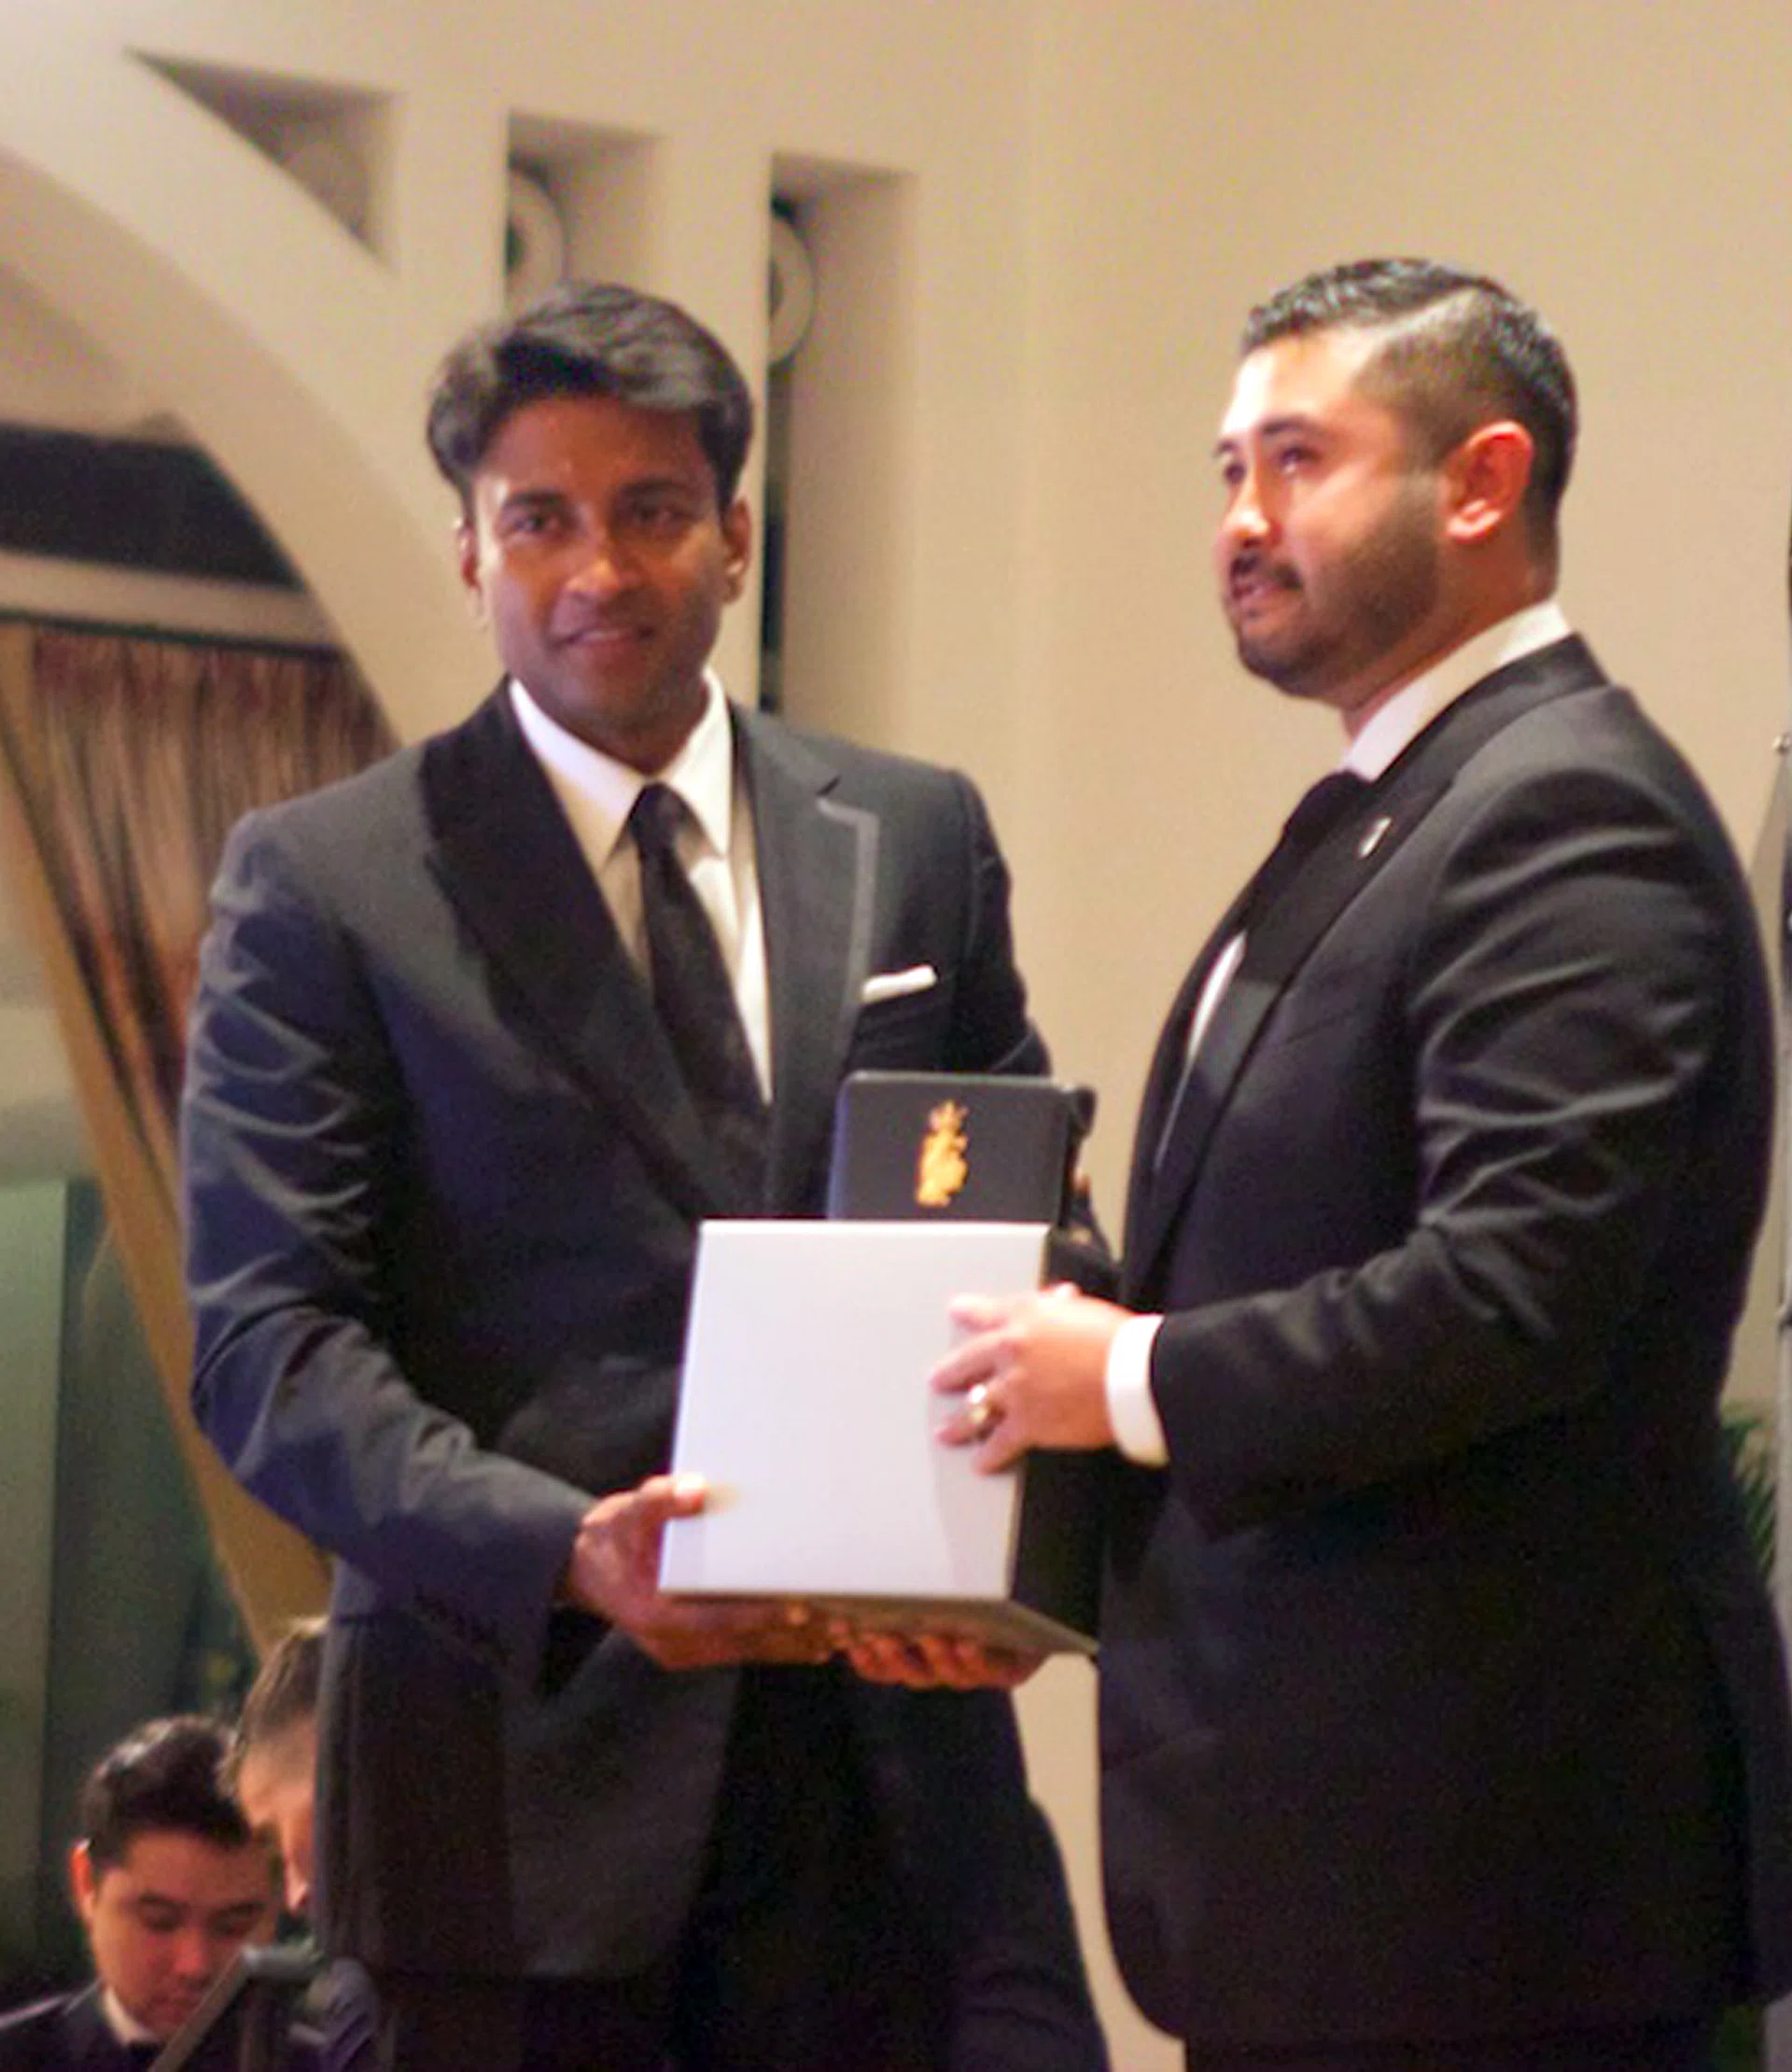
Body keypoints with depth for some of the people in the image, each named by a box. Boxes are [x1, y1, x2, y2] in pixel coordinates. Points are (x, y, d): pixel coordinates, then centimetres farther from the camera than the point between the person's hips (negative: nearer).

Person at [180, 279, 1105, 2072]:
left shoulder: (917, 841, 12)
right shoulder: (319, 885, 2)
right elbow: (267, 1342, -5)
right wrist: (566, 1551, -20)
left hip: (888, 1736, 3)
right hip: (517, 1758, -2)